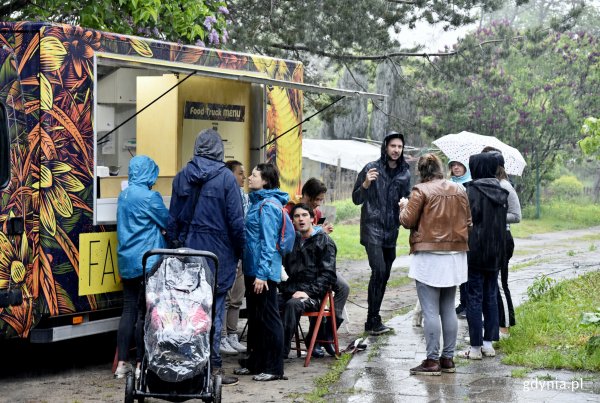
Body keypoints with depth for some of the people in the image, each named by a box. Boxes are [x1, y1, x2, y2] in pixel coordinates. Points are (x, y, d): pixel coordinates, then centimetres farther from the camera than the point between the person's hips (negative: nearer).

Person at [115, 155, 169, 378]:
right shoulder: (149, 196, -12)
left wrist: (156, 228, 24)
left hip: (127, 261, 7)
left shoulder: (124, 195, 11)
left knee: (128, 310, 8)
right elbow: (168, 222, -2)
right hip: (147, 262, -7)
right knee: (144, 312, -2)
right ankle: (141, 364, 1)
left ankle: (121, 364, 8)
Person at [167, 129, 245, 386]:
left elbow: (172, 218, 9)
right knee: (214, 309, 1)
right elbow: (236, 220, -8)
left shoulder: (181, 177, 5)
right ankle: (213, 366, 3)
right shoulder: (226, 177, -9)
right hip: (217, 253, -4)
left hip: (188, 251, 4)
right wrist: (239, 251, 4)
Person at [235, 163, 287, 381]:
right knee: (254, 316, 16)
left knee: (268, 318, -3)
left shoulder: (268, 205, -15)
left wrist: (262, 274, -22)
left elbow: (268, 243, -19)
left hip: (263, 272, -10)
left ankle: (274, 368, 3)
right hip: (252, 269, 10)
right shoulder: (258, 202, 15)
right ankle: (255, 361, 26)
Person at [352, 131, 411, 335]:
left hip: (391, 231, 5)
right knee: (379, 271, -17)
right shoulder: (371, 168, -4)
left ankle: (373, 320, 17)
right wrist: (366, 184, -21)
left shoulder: (405, 174, 8)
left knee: (385, 274, 8)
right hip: (373, 228, -5)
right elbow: (356, 199, -2)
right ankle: (373, 320, -13)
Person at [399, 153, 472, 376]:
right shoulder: (459, 190, 7)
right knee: (448, 309, 13)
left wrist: (404, 206, 11)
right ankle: (448, 358, 17)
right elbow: (468, 221, 14)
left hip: (429, 257, -6)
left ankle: (432, 361, -2)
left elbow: (407, 221, -8)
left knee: (430, 311, -2)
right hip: (455, 256, 6)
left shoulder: (421, 191, -10)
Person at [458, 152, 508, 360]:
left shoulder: (473, 190, -14)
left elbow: (467, 218, -17)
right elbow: (503, 220, 11)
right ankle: (488, 344, 17)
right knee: (490, 297, 13)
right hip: (496, 252, 6)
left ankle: (476, 347, 2)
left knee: (474, 298, 0)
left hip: (476, 251, -6)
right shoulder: (500, 191, 6)